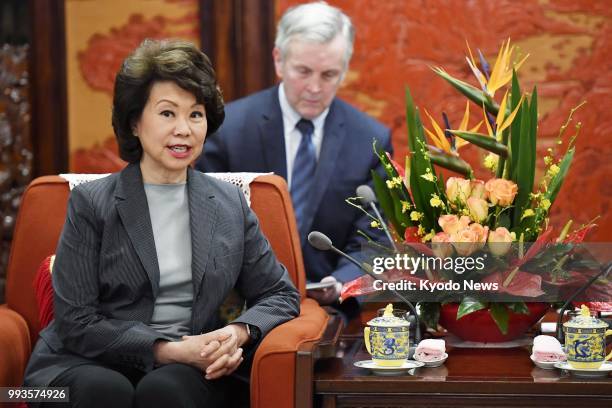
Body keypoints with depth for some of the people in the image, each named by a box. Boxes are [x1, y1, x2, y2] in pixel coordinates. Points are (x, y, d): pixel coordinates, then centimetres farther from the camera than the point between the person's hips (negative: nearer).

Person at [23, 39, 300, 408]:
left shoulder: (230, 205, 11)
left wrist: (239, 333, -7)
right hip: (92, 365, -1)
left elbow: (281, 295, 16)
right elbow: (77, 325, -5)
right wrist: (168, 350, -16)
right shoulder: (91, 203, 1)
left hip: (191, 372, 1)